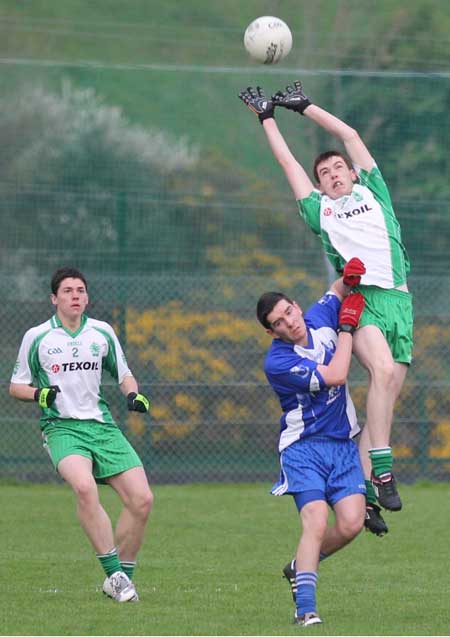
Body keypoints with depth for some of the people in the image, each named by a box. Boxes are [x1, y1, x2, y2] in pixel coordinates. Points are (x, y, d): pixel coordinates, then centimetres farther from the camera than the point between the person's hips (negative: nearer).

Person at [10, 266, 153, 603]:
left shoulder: (102, 332, 9)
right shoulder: (36, 337, 2)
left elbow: (123, 374, 20)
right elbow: (16, 386, 10)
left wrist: (134, 394, -2)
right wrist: (38, 393, -12)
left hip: (102, 426, 4)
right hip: (62, 427, -4)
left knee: (142, 499, -10)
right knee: (85, 486, -34)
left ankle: (122, 577, 7)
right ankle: (114, 572, -27)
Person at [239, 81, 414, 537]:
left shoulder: (372, 192, 21)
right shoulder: (319, 209, 19)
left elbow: (350, 135, 24)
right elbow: (286, 160, 25)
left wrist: (302, 106, 30)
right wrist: (267, 116, 32)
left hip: (398, 298, 3)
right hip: (359, 298, -3)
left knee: (385, 397, -3)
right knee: (383, 369, -28)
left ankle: (363, 491, -1)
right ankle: (381, 469, -30)